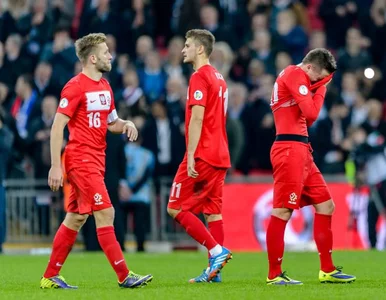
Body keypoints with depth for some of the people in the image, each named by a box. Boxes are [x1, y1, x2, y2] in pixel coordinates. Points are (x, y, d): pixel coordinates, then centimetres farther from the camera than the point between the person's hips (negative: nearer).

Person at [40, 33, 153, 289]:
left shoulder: (105, 87, 13)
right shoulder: (75, 87, -12)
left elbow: (111, 122, 25)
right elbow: (57, 127, -14)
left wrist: (125, 124, 1)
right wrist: (55, 166, -18)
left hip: (95, 161, 9)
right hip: (81, 159, -9)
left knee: (76, 219, 10)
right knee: (105, 213, -11)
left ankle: (50, 277, 16)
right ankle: (124, 275, -10)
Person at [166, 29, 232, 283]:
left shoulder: (200, 77, -11)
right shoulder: (219, 78, 17)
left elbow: (197, 118, -19)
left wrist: (191, 155, -20)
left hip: (202, 155, -9)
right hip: (220, 156, 9)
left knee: (176, 208, -4)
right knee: (213, 212, 7)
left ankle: (217, 250, -13)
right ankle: (214, 270, 4)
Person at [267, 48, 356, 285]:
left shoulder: (293, 76, 20)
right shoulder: (295, 74, -10)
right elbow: (311, 114, -16)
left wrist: (318, 87, 6)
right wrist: (321, 87, -1)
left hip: (301, 151, 10)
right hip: (290, 150, -10)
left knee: (326, 206, 11)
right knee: (283, 211, -9)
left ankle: (327, 270, 14)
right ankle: (274, 275, -6)